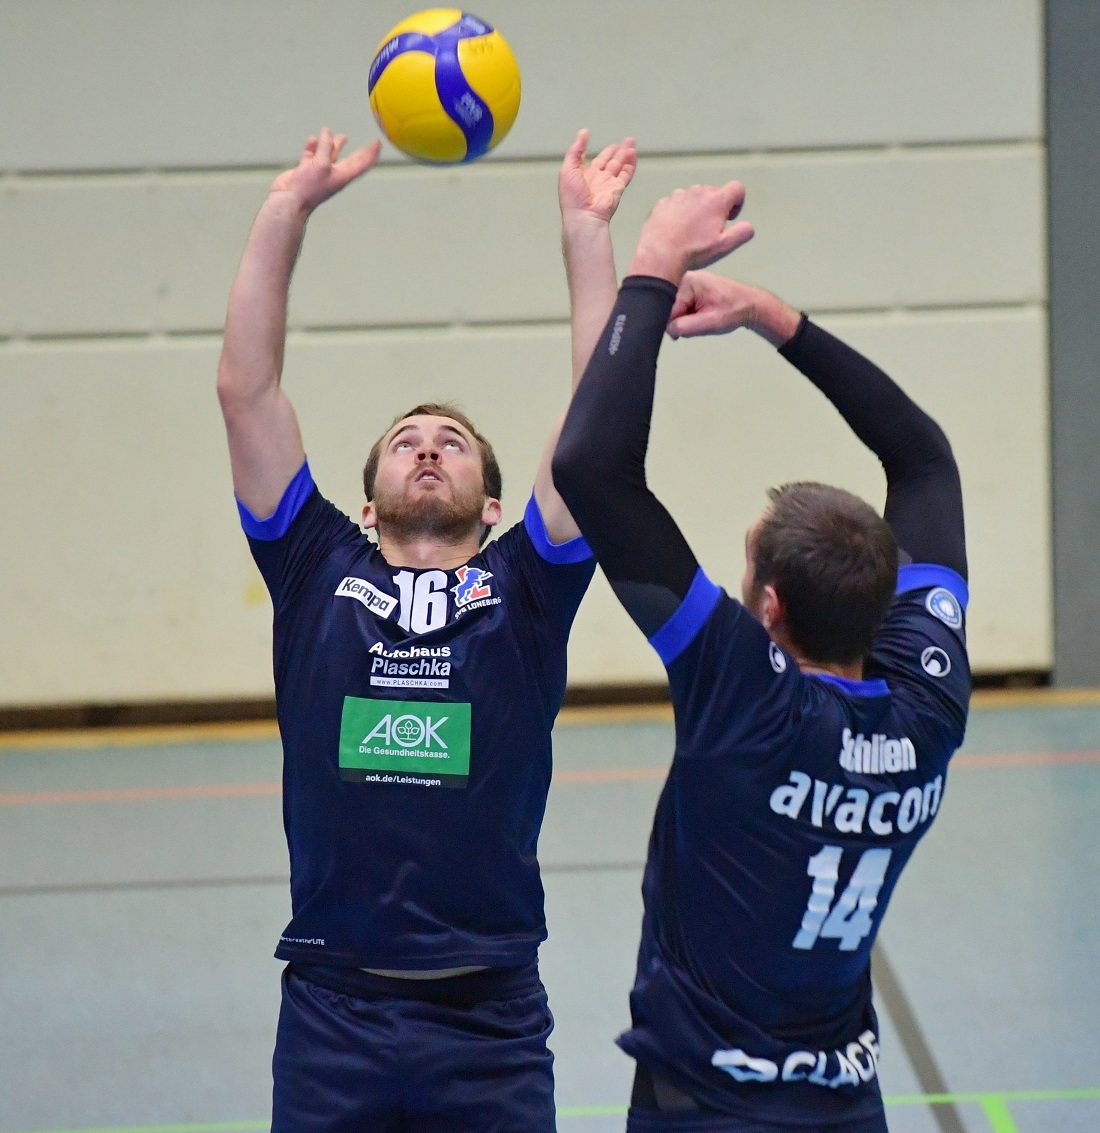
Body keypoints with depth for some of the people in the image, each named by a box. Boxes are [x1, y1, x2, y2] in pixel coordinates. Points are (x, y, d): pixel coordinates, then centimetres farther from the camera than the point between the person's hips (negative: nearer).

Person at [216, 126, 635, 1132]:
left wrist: (585, 227, -1)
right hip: (331, 1011, 0)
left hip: (492, 1017, 0)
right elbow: (245, 387, 6)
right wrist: (289, 208, 4)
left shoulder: (523, 589, 8)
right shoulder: (319, 575, 10)